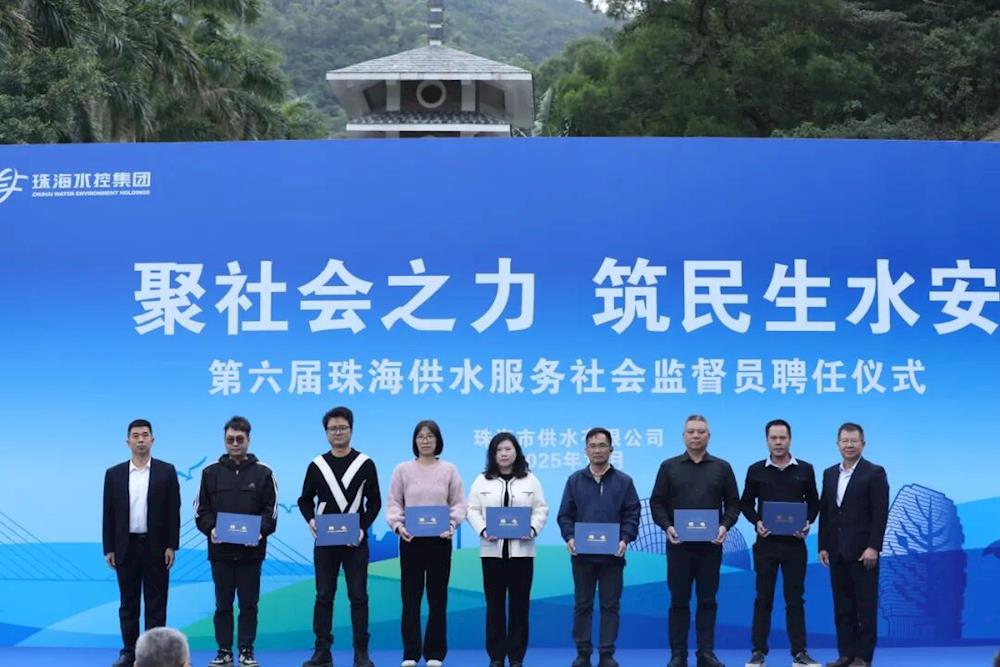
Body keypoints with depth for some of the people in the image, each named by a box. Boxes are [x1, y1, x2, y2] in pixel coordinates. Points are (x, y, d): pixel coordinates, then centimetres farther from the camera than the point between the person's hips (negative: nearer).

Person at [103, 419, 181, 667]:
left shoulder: (166, 471, 0)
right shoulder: (114, 474, 4)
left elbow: (173, 511, -2)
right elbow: (109, 514, 5)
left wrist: (171, 546, -7)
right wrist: (108, 549, 0)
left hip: (156, 547, -2)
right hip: (126, 547, 2)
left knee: (156, 603, 3)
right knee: (128, 603, 7)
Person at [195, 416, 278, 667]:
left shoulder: (263, 473, 2)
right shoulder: (210, 472, 7)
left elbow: (271, 510, 0)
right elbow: (201, 509, 6)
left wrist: (260, 531, -17)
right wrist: (210, 529, -12)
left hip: (251, 550, -1)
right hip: (220, 550, 1)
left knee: (249, 603, 5)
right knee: (223, 603, 8)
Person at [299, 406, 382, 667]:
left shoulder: (365, 464, 0)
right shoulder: (317, 465, 5)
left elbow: (374, 502, 3)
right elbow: (305, 500, 12)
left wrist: (363, 527, -11)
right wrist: (310, 520, -8)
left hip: (355, 541, -1)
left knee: (358, 596, 0)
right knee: (324, 596, 5)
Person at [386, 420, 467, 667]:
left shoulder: (449, 470, 5)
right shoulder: (403, 470, 4)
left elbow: (458, 504, 3)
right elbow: (394, 503, 2)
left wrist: (451, 525, -15)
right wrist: (398, 525, -16)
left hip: (439, 540, 0)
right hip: (410, 540, 0)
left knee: (438, 598, 5)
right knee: (410, 597, 3)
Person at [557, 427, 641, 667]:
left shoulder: (623, 481, 4)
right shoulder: (575, 480, 7)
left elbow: (632, 514, 1)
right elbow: (565, 514, 6)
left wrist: (625, 539, -13)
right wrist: (569, 537, -10)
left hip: (612, 555, -1)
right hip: (582, 555, 1)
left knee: (610, 605, 4)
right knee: (582, 605, 6)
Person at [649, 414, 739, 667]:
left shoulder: (722, 468, 7)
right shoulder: (669, 467, 5)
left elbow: (733, 503, 7)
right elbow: (656, 502, 4)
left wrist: (725, 526, -10)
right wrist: (667, 526, -12)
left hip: (710, 544, 1)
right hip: (679, 544, -1)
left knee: (707, 600, 5)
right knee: (679, 601, 3)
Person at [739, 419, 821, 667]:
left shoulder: (805, 469, 4)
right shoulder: (756, 470, 2)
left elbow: (813, 502, 9)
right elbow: (746, 503, 7)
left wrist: (808, 522, -9)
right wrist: (756, 522, -10)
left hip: (794, 543, 0)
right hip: (766, 543, 0)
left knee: (795, 598, 5)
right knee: (763, 598, 4)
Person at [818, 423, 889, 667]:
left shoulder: (875, 473, -4)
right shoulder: (830, 473, 13)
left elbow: (880, 514, -10)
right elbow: (824, 512, 14)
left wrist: (873, 547, -16)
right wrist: (823, 546, 8)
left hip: (862, 550, -6)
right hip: (837, 551, 6)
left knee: (865, 606, 0)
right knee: (842, 606, 8)